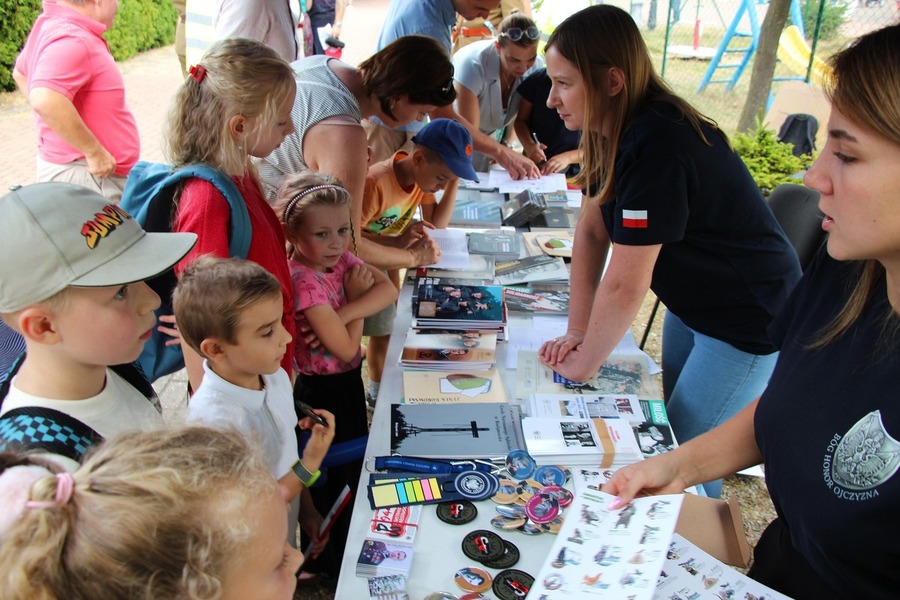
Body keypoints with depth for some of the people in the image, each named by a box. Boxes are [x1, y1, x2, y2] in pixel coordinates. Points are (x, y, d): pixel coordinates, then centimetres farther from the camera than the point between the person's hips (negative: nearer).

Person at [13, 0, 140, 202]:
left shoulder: (51, 25, 11)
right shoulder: (72, 40, -22)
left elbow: (21, 73, 27)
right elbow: (45, 100, -37)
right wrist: (94, 151, -27)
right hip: (90, 176, -10)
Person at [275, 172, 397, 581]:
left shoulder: (341, 260, -4)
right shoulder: (304, 281, -28)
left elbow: (389, 290, -15)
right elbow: (346, 349, -27)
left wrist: (343, 314, -27)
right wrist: (355, 296, -18)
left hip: (349, 381, 8)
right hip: (322, 390, -8)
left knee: (356, 461, 24)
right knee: (331, 477, 11)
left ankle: (350, 539, 47)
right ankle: (330, 561, 34)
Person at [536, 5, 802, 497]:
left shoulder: (656, 147, -33)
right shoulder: (611, 133, -4)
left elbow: (625, 285, -29)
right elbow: (591, 231, -1)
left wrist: (584, 363, -15)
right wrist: (577, 331, -3)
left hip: (751, 322, -9)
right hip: (691, 304, 9)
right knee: (671, 426, 21)